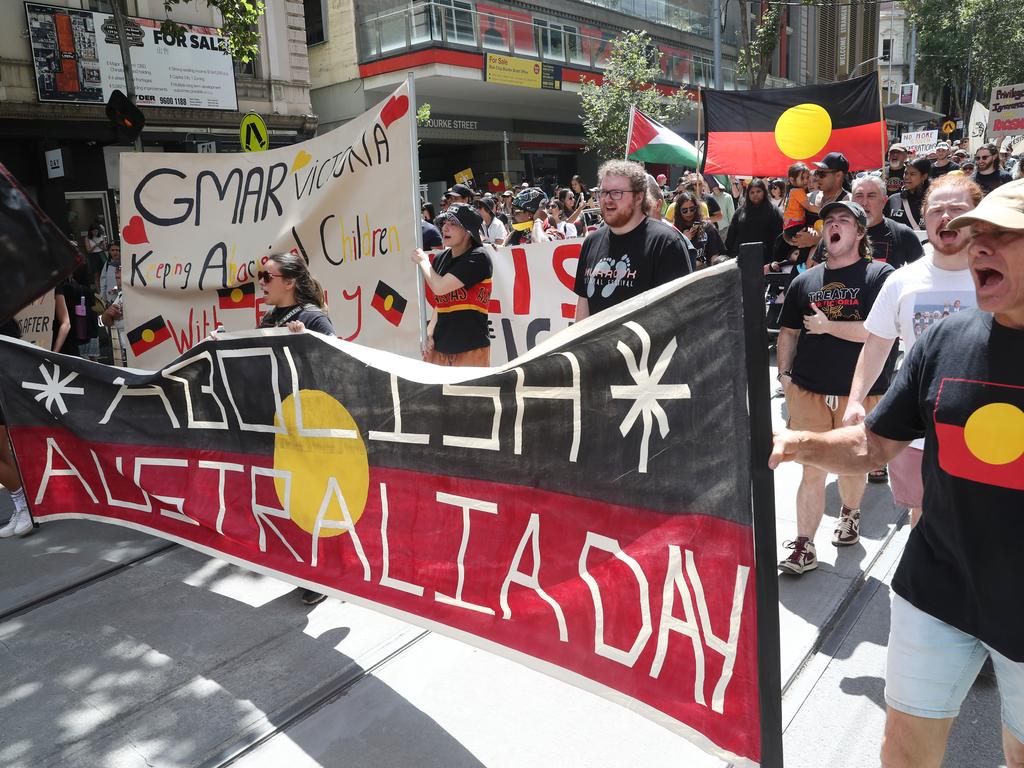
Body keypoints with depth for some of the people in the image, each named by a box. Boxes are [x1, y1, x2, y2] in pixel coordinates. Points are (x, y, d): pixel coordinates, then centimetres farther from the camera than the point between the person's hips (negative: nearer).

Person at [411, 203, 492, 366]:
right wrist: (429, 334, 6)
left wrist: (423, 261, -1)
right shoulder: (441, 259, 11)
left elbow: (440, 288, -18)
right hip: (439, 347, 6)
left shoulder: (478, 258, -10)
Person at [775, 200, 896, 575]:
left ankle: (849, 514, 44)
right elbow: (788, 332, 15)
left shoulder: (880, 275, -4)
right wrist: (784, 375, 5)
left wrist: (827, 325, -12)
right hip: (809, 391, 2)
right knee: (813, 470, 1)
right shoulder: (804, 281, 9)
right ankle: (803, 547, 8)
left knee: (852, 466, 15)